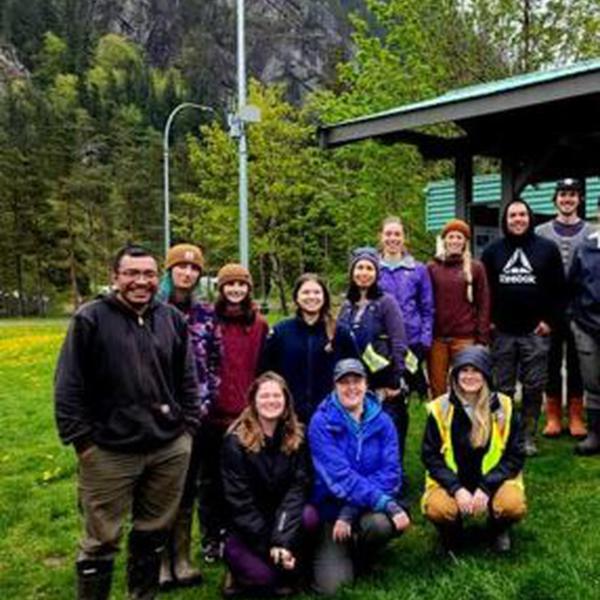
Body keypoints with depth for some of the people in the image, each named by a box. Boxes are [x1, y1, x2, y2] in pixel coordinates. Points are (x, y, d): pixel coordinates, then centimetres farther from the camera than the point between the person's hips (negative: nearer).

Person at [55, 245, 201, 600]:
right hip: (109, 451, -4)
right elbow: (69, 387, -6)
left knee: (155, 532, 17)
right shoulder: (90, 319, -6)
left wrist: (189, 426, 7)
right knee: (102, 539, 6)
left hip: (170, 448, 4)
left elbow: (188, 380, 13)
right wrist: (81, 439, -9)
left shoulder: (173, 320, 8)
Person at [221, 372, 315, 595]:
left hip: (282, 518, 3)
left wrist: (284, 540, -26)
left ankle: (288, 571, -2)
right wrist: (270, 545, -21)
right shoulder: (236, 441, -13)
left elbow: (298, 488, -13)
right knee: (264, 576, -27)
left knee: (309, 516, -28)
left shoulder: (297, 437, -4)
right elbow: (239, 500, -15)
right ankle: (242, 573, 9)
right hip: (246, 529, -3)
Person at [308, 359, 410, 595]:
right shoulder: (321, 422, -11)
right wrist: (387, 504, -32)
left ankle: (359, 552, 3)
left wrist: (350, 512, -23)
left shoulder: (382, 421, -2)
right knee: (331, 585, -19)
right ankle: (331, 552, 18)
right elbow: (339, 476, -21)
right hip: (332, 507, -2)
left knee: (382, 523, -34)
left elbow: (390, 473, -10)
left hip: (370, 507, 2)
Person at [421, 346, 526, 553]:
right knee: (437, 508, -31)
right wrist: (457, 489, -19)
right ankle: (451, 531, 9)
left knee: (513, 505, -30)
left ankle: (499, 529, 9)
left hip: (494, 481, 1)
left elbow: (515, 456, -4)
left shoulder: (504, 407, -5)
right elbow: (431, 457, -4)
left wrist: (486, 488, -17)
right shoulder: (440, 408, -6)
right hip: (451, 483, 0)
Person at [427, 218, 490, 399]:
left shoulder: (475, 268, 6)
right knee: (437, 388, 3)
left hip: (465, 338, -1)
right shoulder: (431, 268, 8)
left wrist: (482, 338, -3)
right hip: (436, 338, 1)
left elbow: (483, 304, 4)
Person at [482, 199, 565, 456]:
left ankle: (528, 436, 13)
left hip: (536, 331, -1)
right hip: (502, 332, 1)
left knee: (534, 387, 2)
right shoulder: (492, 251, 8)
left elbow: (559, 289, 4)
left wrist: (550, 320, -4)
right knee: (503, 388, 6)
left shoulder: (547, 249, 4)